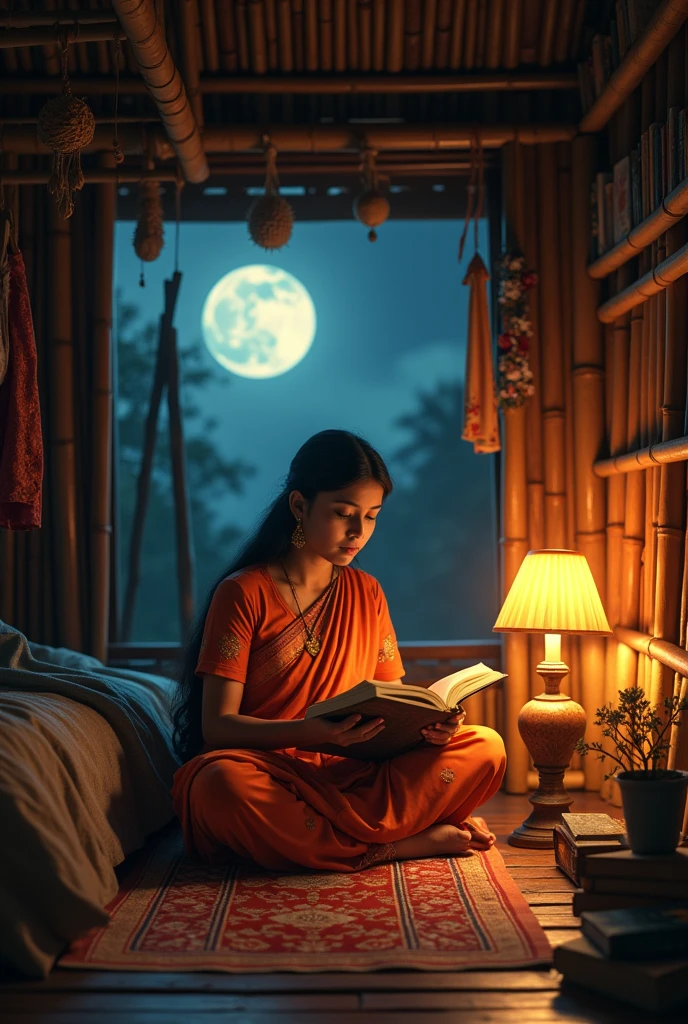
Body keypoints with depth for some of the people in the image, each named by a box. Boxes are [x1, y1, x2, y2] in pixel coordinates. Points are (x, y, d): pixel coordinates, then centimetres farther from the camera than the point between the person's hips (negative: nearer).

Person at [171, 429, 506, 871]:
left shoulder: (366, 593, 15)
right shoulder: (243, 593, -3)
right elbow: (217, 725, -10)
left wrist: (427, 723, -12)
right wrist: (311, 731, -29)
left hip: (349, 775, 4)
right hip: (267, 773, -4)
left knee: (485, 748, -15)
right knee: (224, 782, -40)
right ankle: (399, 844, -24)